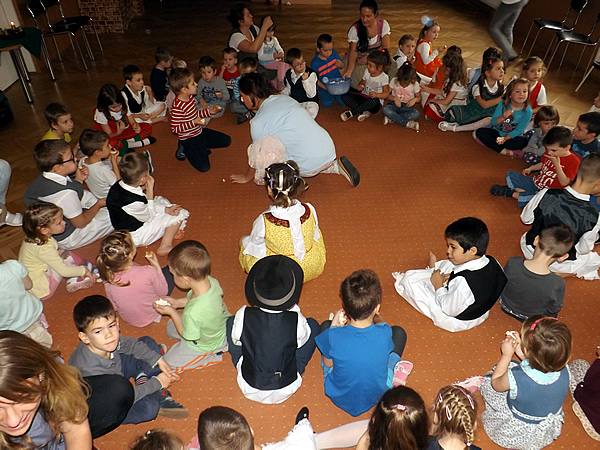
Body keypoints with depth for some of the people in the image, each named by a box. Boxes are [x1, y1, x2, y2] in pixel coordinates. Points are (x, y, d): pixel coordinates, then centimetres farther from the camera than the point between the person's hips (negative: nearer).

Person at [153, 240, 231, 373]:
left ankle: (212, 357, 12)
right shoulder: (211, 281, -27)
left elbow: (186, 334, -21)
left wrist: (172, 312, -13)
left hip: (203, 346, -7)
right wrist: (178, 302, -5)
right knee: (170, 328, 30)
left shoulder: (193, 313, -45)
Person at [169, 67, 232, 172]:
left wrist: (208, 111, 6)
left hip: (199, 132, 8)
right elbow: (174, 129, -25)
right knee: (204, 167, -15)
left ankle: (200, 148, 15)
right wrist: (193, 123, -32)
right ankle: (185, 150, 8)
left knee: (227, 141, 13)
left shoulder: (190, 97, -2)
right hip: (189, 139, -8)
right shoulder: (177, 107, -29)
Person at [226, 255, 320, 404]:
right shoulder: (296, 319, -27)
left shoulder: (243, 316, -25)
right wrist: (294, 310, 1)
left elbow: (235, 340, -4)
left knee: (231, 321, 12)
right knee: (313, 325, 9)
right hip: (286, 390, 0)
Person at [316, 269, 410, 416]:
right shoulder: (385, 333, -30)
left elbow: (327, 365, -10)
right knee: (398, 332, 12)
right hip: (376, 396, 0)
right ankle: (393, 374, 17)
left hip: (339, 398, 0)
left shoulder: (333, 336, -32)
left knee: (325, 326, 13)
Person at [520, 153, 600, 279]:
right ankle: (556, 274, 15)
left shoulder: (546, 194, -25)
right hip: (561, 263, -2)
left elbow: (525, 219, -7)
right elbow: (583, 250, -11)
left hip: (531, 250, 2)